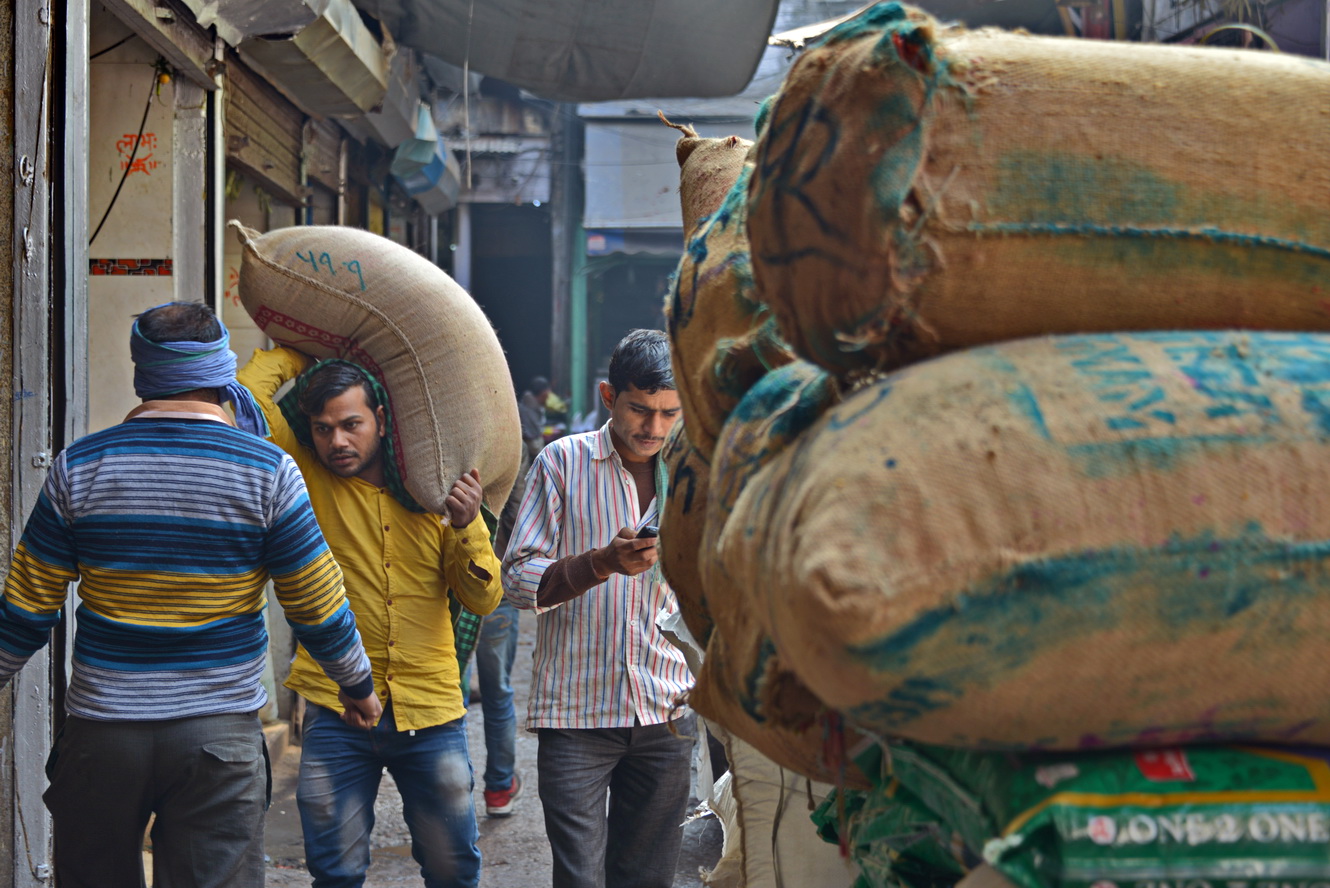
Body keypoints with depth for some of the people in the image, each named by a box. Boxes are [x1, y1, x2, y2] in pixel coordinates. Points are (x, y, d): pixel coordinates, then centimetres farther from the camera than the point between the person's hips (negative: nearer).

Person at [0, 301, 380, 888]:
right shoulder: (268, 472, -5)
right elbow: (318, 608, 0)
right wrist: (357, 686, 16)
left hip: (101, 731, 1)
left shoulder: (77, 468, -2)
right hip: (220, 733, -1)